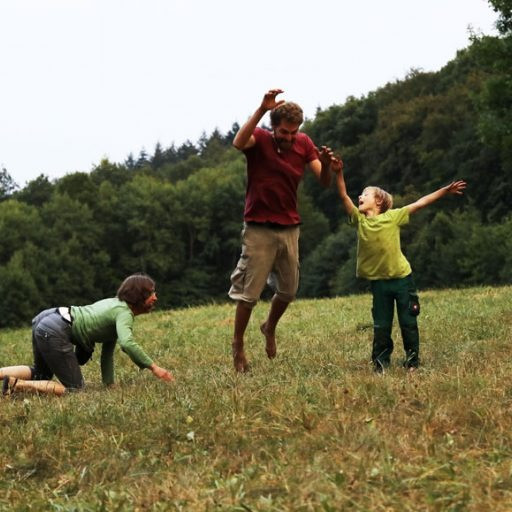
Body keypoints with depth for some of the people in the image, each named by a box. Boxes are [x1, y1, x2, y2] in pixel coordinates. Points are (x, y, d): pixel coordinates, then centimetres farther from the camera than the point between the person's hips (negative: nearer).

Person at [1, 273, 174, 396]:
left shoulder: (116, 304, 19)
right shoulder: (124, 313, -9)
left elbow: (107, 353, 21)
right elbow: (127, 343, -30)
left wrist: (109, 384, 19)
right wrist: (153, 367, -24)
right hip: (54, 332, -10)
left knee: (40, 373, 31)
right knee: (75, 388, -4)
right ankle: (16, 385, -14)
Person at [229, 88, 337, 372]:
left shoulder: (304, 144, 2)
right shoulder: (259, 139, -9)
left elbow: (324, 182, -3)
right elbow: (238, 143, -34)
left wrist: (326, 164, -25)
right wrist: (262, 109, -39)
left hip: (289, 228, 5)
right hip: (259, 229, -5)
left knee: (289, 290, 12)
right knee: (249, 292, -3)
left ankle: (270, 328, 39)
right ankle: (238, 345, 11)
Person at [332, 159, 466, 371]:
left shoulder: (393, 216, -6)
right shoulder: (359, 219, -2)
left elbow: (420, 203, -4)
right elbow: (344, 196, -11)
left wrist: (445, 190, -5)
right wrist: (339, 173, -24)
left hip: (402, 277, -2)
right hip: (378, 281, 2)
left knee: (408, 322, 5)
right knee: (381, 326, 6)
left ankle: (412, 360, 17)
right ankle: (380, 362, 17)